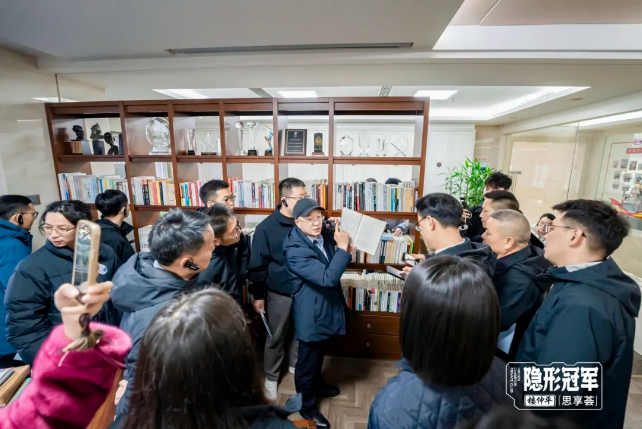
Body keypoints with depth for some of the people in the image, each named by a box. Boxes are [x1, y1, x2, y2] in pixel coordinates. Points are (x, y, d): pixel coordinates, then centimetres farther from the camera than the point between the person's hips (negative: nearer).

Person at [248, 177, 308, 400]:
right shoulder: (266, 228, -17)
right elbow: (257, 265, -11)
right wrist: (258, 295, -8)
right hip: (280, 293, -4)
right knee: (276, 338, 15)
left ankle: (295, 364, 49)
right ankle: (271, 378, 38)